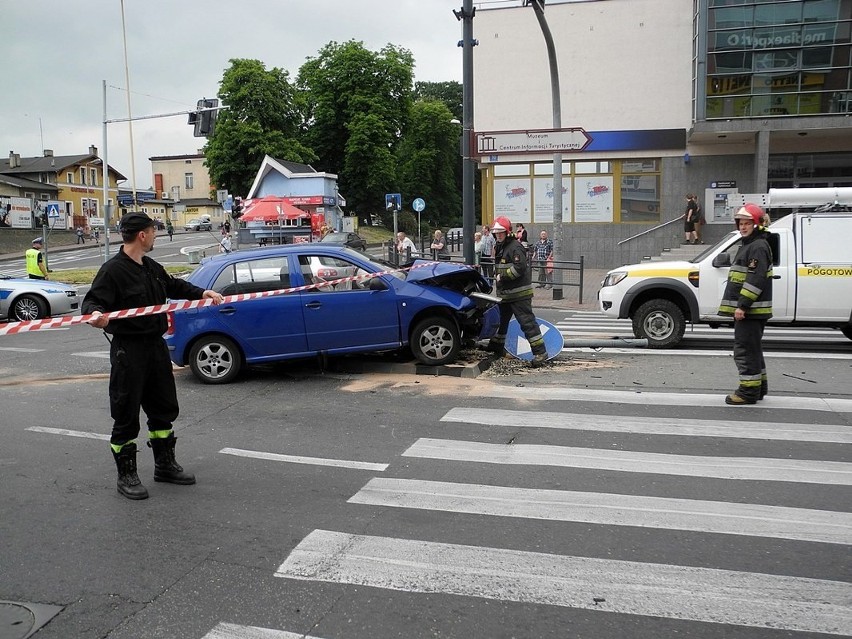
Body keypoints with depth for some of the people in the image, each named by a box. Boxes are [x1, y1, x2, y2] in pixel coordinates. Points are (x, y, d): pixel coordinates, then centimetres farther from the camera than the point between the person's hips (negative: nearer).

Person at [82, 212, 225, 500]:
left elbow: (173, 285, 27)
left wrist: (201, 293, 19)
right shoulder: (112, 270, -14)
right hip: (128, 349, -9)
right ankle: (126, 475, 14)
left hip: (155, 345, 9)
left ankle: (165, 465, 31)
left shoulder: (151, 267, 12)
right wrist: (95, 313, -39)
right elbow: (92, 300, -18)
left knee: (164, 408, 17)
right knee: (126, 415, 1)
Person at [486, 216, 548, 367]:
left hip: (519, 293, -10)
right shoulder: (499, 247, 17)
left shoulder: (515, 247, -14)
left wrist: (503, 276, -19)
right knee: (499, 319, 20)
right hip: (505, 293, 10)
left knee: (527, 322, -12)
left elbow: (520, 268, -25)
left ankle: (540, 352, -10)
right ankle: (496, 346, 36)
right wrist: (497, 276, 8)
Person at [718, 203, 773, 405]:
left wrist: (743, 305, -25)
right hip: (746, 308, 11)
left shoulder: (758, 247, -13)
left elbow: (756, 279, -22)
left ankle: (749, 391, -4)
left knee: (745, 349, -8)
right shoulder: (748, 245, 20)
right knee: (752, 349, 18)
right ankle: (759, 386, 29)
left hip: (751, 309, -11)